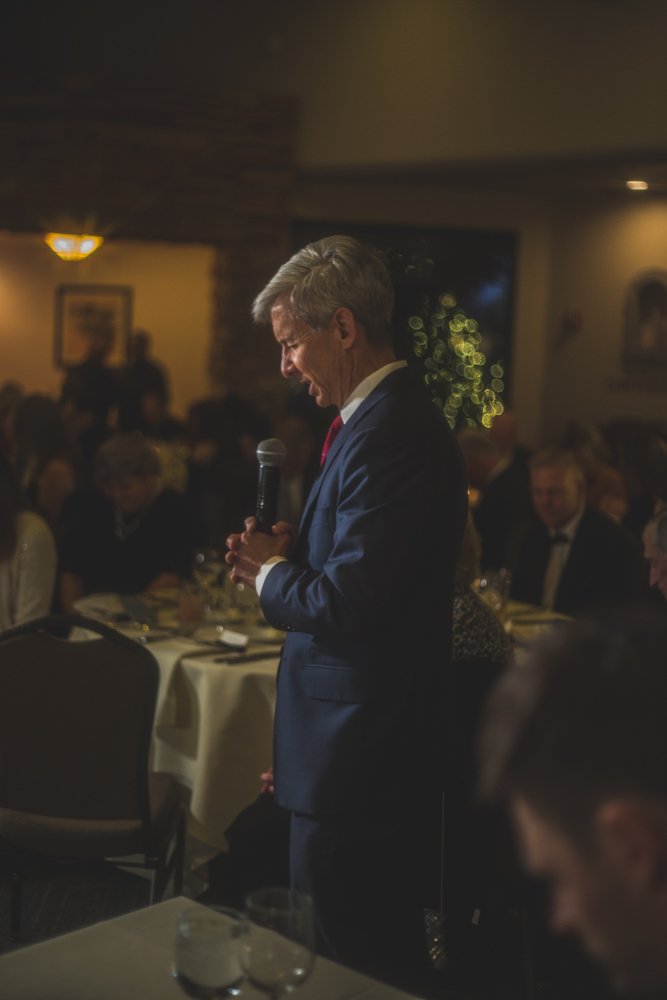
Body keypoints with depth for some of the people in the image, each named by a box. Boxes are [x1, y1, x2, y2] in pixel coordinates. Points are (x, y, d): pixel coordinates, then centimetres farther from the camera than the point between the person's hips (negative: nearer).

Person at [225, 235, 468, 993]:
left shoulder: (390, 433, -21)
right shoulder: (379, 418, 11)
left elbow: (344, 605, -25)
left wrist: (269, 572, -7)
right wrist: (288, 555, 2)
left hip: (359, 760, -10)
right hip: (362, 754, 10)